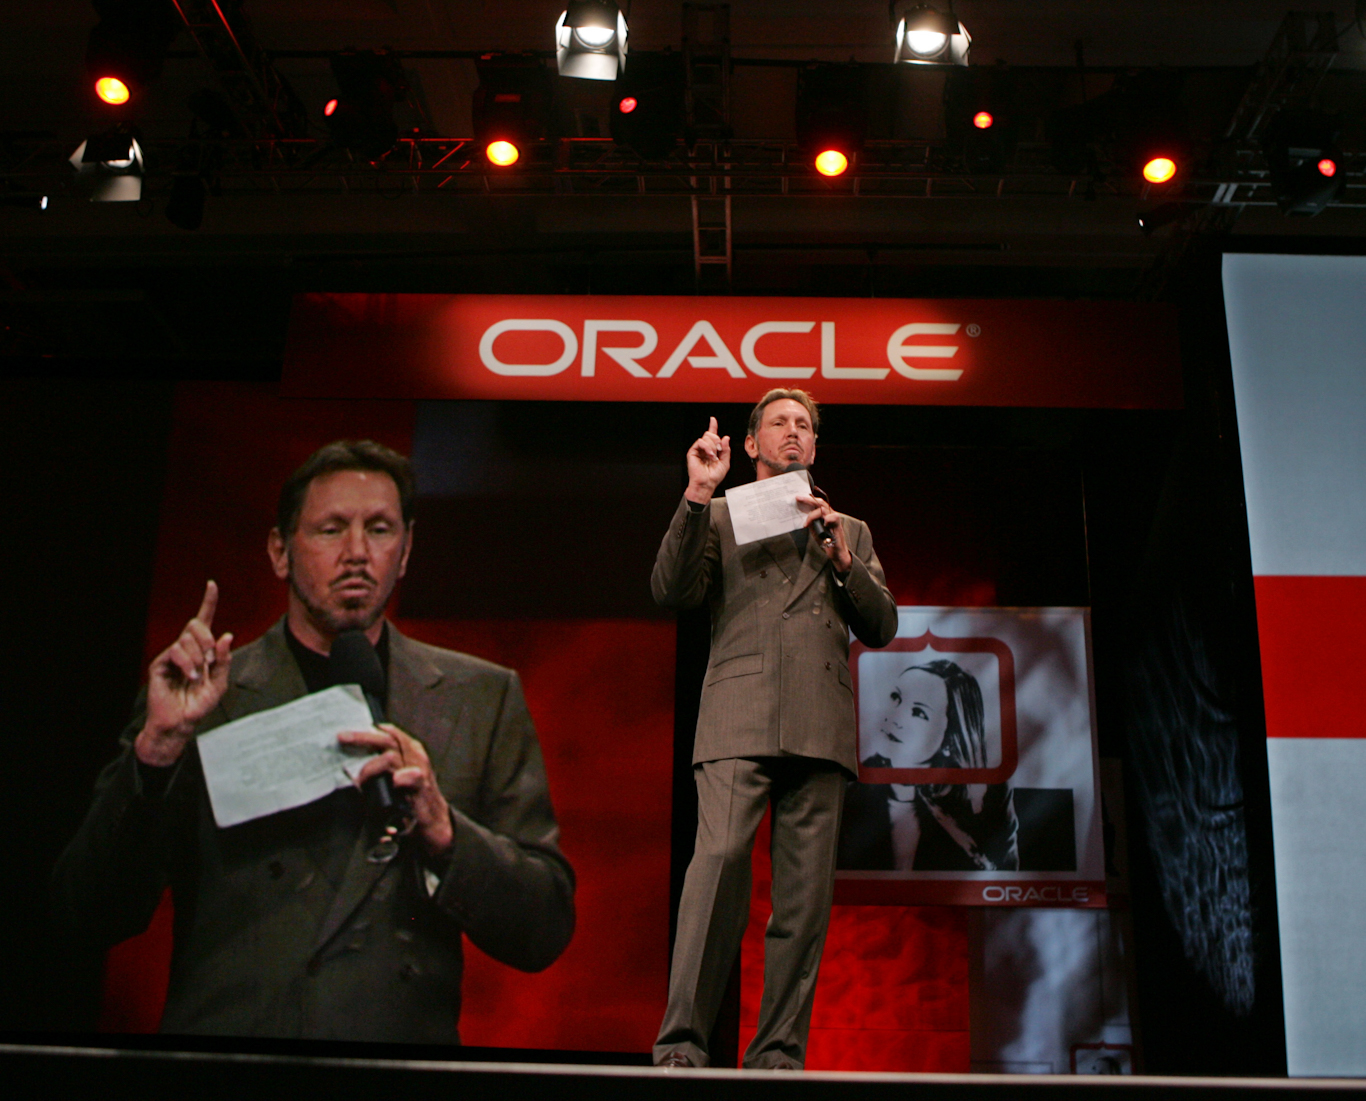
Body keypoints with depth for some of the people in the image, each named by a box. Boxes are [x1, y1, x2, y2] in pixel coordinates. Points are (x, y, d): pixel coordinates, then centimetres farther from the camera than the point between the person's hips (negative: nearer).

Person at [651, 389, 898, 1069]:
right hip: (739, 717, -2)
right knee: (719, 861, -19)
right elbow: (671, 593, 4)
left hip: (820, 726, 3)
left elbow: (881, 628, 17)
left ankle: (778, 1054, 1)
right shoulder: (719, 517, 22)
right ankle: (681, 1045, -15)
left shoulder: (849, 531, 27)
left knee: (806, 892, -4)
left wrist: (842, 557, 2)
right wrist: (698, 494, -2)